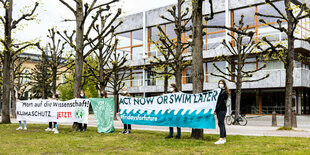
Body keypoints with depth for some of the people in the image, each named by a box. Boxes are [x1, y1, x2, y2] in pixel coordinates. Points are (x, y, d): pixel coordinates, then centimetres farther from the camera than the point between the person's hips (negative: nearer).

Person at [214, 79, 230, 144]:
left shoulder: (224, 91, -9)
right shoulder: (220, 91, 18)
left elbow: (221, 102, -15)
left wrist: (216, 110, -15)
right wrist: (216, 110, 9)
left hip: (222, 109, -9)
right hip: (220, 110, 9)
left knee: (221, 123, -13)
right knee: (221, 124, 11)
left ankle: (221, 139, -17)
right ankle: (224, 138, 17)